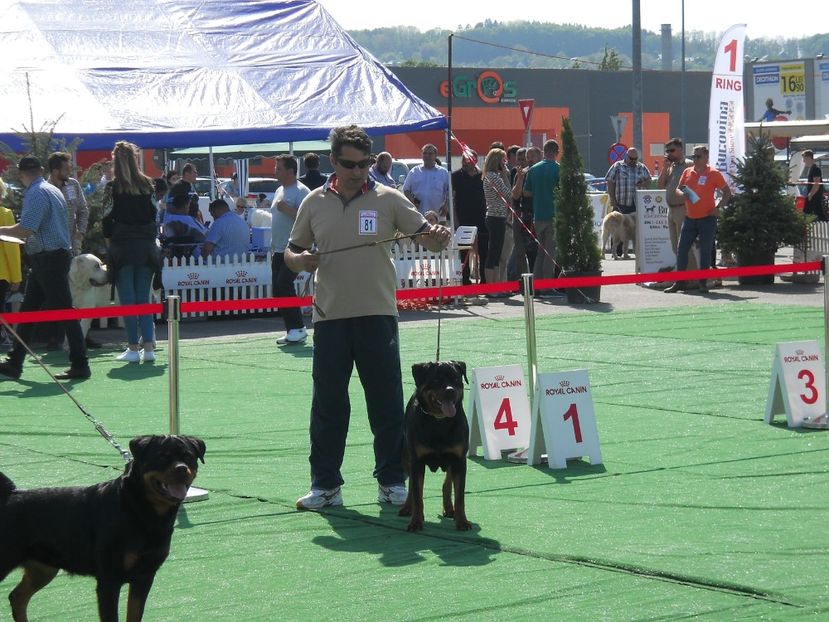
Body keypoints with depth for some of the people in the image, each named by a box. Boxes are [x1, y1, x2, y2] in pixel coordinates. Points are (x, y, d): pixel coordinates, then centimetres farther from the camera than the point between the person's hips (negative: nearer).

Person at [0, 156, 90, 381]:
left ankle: (80, 365, -4)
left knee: (64, 311, -7)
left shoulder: (36, 194, -16)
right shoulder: (53, 190, 14)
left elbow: (26, 229, -24)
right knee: (27, 311, 12)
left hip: (49, 259, -10)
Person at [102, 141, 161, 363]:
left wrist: (109, 237, 10)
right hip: (146, 245, 3)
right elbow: (153, 213, 6)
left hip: (122, 247, -3)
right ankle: (148, 346, 4)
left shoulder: (113, 187, -7)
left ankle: (134, 347, 1)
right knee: (143, 298, 8)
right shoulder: (147, 185, 3)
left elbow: (107, 219, -5)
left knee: (128, 299, 1)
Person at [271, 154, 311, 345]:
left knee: (284, 284, -18)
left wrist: (287, 209, -24)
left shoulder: (301, 191, -10)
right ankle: (291, 330, 11)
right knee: (277, 289, 5)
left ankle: (298, 328, -12)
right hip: (279, 250, 9)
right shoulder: (279, 191, 18)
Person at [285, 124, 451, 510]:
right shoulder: (314, 203, 7)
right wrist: (300, 260, -8)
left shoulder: (387, 199, 2)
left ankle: (392, 481, 12)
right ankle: (325, 485, 13)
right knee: (327, 403, 5)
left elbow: (427, 237, -1)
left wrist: (439, 237, -24)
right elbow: (292, 252, 15)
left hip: (377, 315, -1)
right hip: (330, 317, 1)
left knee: (387, 402, 2)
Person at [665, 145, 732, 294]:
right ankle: (679, 282, 6)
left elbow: (727, 192, 1)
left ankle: (703, 283, 8)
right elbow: (678, 190, 15)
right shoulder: (687, 172, 9)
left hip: (707, 219, -4)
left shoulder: (713, 174, -3)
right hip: (690, 218, 4)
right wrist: (682, 194, -8)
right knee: (681, 249, 0)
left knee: (705, 251, 0)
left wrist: (718, 207, -10)